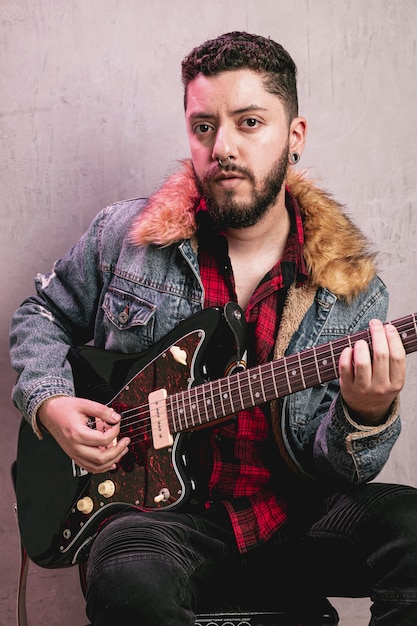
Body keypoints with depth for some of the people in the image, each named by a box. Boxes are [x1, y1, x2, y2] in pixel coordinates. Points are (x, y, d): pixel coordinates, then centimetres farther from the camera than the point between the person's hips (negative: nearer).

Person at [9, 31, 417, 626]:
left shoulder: (353, 287, 0)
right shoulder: (125, 236, 1)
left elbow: (335, 466, -1)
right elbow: (42, 315, 19)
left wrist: (366, 418, -24)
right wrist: (50, 403, -1)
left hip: (293, 513, 2)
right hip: (162, 506, -1)